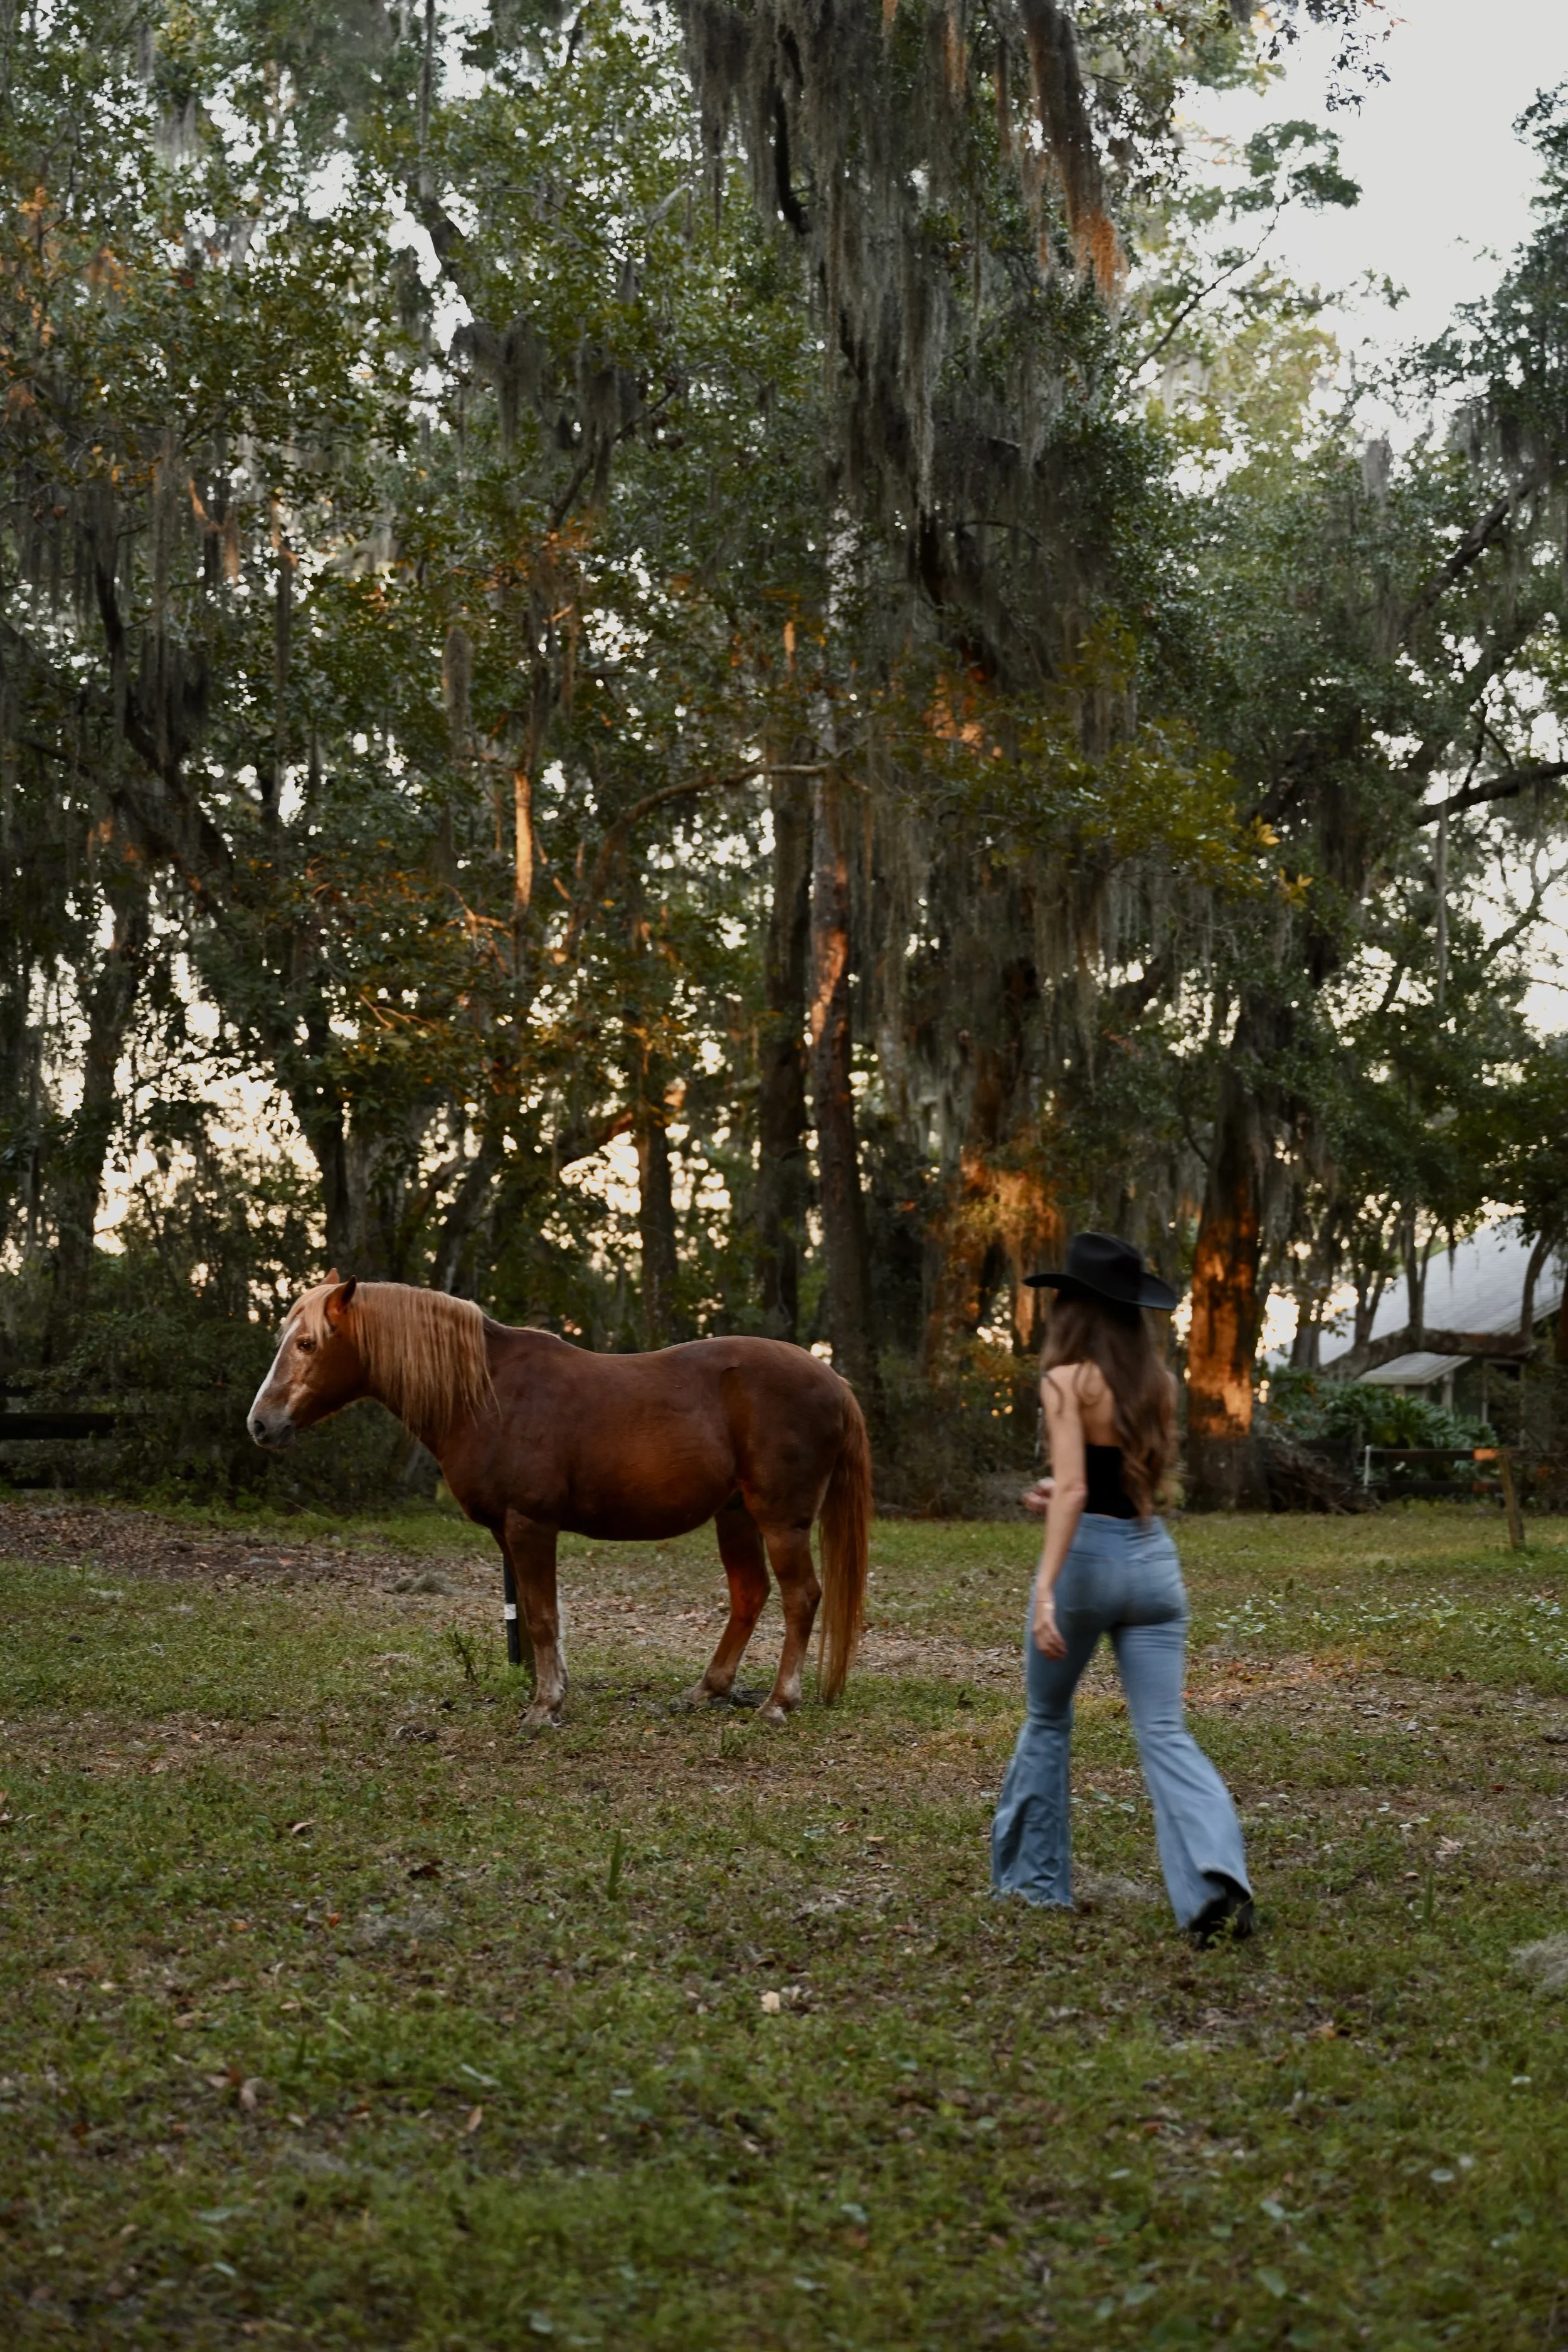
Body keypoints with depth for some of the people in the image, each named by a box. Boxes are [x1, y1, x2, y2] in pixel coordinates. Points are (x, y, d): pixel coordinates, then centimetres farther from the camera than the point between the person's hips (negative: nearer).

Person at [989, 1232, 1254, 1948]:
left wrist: (1044, 1591, -27)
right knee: (1165, 1733, 1)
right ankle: (1218, 1880, -20)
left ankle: (1032, 1876, 28)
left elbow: (1073, 1490, -22)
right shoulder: (1156, 1382, 8)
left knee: (1046, 1721, 17)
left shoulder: (1068, 1380, -11)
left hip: (1088, 1556, -5)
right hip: (1153, 1557, 5)